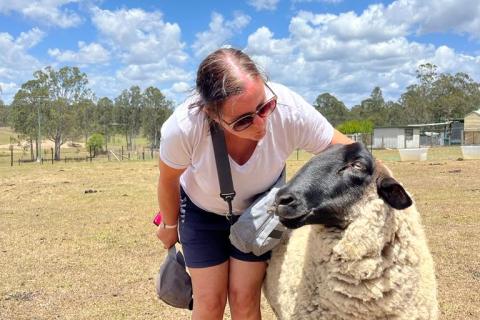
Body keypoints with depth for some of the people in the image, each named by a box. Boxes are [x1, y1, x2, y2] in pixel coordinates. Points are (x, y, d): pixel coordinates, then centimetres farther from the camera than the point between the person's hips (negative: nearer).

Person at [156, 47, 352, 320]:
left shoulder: (289, 110, -37)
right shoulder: (182, 128, -37)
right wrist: (170, 226, 3)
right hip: (202, 210, 0)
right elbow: (168, 179, -14)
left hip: (259, 208, 1)